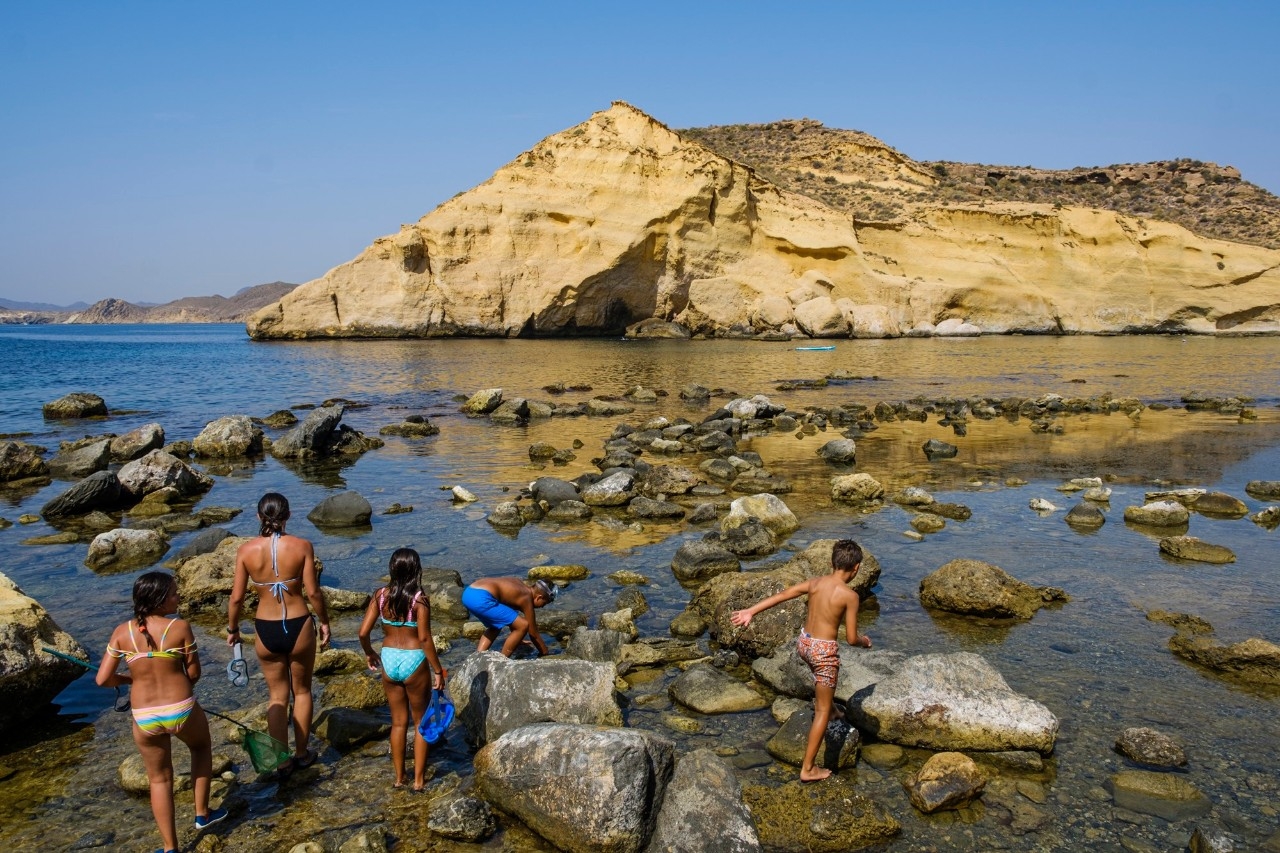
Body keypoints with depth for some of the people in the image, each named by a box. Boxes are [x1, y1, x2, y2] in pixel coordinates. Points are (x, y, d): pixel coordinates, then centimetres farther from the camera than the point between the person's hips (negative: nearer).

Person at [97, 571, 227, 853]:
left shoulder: (122, 632, -4)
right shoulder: (180, 627, -13)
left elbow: (103, 679, -3)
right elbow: (194, 673, -6)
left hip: (144, 718, 2)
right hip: (183, 710, -2)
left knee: (159, 779, 20)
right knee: (201, 747, 30)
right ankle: (202, 814, 37)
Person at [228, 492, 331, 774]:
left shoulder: (246, 550, -8)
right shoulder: (301, 546, -13)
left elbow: (237, 597, -5)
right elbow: (313, 592, -11)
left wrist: (232, 629, 12)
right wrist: (324, 621, 5)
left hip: (266, 630, 1)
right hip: (299, 626, -1)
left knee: (277, 695, 17)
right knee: (302, 691, 20)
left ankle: (282, 760, 24)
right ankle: (302, 753, 32)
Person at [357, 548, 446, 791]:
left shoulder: (381, 595, -4)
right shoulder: (419, 599, -16)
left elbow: (363, 632, -4)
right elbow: (425, 639, -17)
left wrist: (369, 653, 16)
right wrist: (438, 671, -10)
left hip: (389, 661, 4)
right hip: (414, 661, -4)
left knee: (398, 722, 19)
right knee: (421, 721, 15)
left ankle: (399, 777, 29)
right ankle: (419, 779, 19)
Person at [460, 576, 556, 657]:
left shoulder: (520, 586, 25)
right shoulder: (526, 598, 1)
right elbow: (533, 633, 8)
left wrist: (517, 639, 51)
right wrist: (546, 653, 20)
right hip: (480, 598, -10)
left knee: (495, 627, 34)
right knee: (523, 626, -4)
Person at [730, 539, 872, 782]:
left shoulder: (815, 582, -1)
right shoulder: (850, 595, -16)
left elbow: (780, 596, 0)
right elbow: (851, 638, -12)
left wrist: (749, 612, 3)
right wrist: (864, 641, 11)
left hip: (803, 642, 6)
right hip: (824, 650, -6)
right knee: (822, 711, 8)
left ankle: (826, 707, 60)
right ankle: (808, 769, 12)